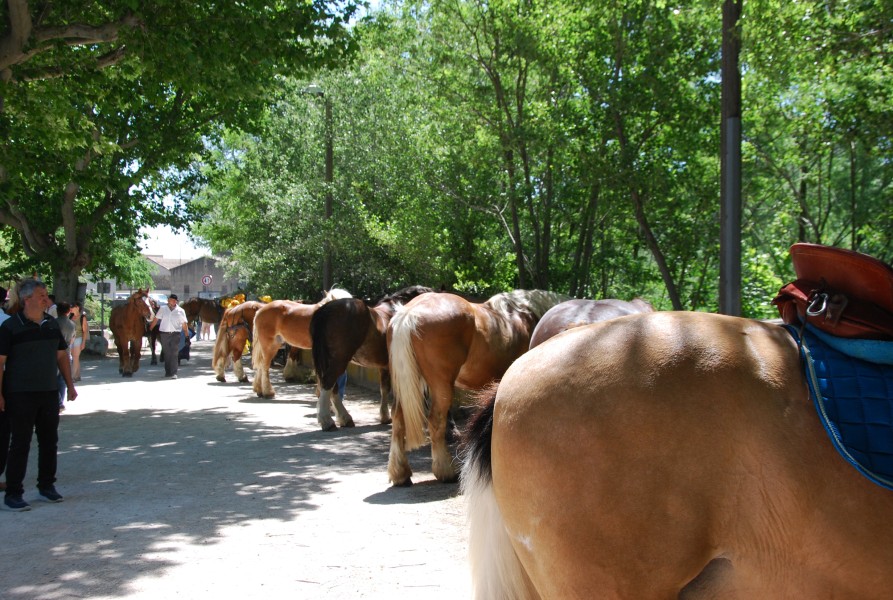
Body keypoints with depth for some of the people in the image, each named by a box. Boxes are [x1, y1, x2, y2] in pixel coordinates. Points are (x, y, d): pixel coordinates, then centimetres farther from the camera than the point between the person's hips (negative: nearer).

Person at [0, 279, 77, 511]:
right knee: (20, 444, -2)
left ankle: (47, 485, 27)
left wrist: (70, 385, 12)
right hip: (20, 396, -5)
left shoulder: (52, 324, 7)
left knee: (49, 441, 12)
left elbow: (62, 355, 15)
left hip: (49, 393, 6)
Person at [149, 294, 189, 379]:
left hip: (175, 334, -2)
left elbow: (184, 323, 3)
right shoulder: (162, 308, 4)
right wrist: (150, 328, 6)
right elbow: (156, 319, 8)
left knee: (174, 354, -9)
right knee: (166, 353, 10)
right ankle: (167, 372, 22)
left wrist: (187, 333, -5)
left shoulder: (181, 311, 2)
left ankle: (173, 373, -11)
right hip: (164, 333, 2)